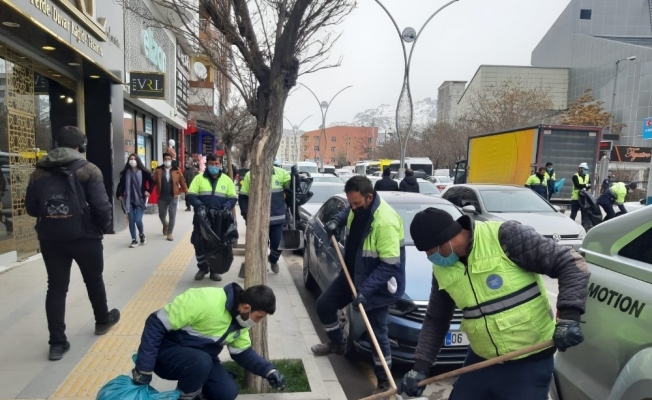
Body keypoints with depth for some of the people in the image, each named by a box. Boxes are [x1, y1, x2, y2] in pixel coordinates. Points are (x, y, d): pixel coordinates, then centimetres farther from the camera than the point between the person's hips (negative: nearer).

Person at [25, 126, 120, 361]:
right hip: (85, 236, -3)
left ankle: (57, 343, 7)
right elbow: (101, 205, -16)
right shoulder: (88, 170, -10)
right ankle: (103, 320, 36)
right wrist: (106, 226, 1)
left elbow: (31, 208, 8)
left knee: (56, 287, 7)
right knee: (94, 280, 17)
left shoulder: (39, 172, 5)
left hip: (50, 238, 4)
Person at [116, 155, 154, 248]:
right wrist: (119, 195, 9)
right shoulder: (125, 173, 1)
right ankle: (134, 240, 14)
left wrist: (149, 191, -2)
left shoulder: (143, 172, -5)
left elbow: (152, 182, 6)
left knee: (138, 220, -11)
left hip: (140, 199, -2)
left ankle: (142, 234, 19)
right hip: (129, 200, 2)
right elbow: (121, 184, 13)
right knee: (131, 221, 3)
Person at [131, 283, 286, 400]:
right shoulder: (205, 301, -34)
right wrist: (144, 369, -26)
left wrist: (268, 370, -6)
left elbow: (243, 353, 7)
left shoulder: (240, 319, -6)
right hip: (167, 352, -7)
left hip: (201, 357, 7)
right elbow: (156, 323, -29)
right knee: (201, 361, -36)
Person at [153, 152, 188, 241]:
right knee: (162, 215, 12)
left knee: (172, 215, -4)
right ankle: (165, 225, 44)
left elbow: (182, 181, -1)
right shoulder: (158, 170, 2)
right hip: (162, 197, 1)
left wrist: (187, 192, -5)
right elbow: (153, 181, -5)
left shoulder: (176, 170, 1)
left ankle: (169, 233, 9)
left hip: (173, 196, -1)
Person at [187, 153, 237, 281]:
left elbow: (233, 198, 6)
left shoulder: (226, 180, 6)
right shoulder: (199, 178, 3)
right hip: (201, 219, 0)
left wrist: (226, 206, -14)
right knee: (199, 243, 4)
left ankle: (214, 270, 20)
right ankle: (202, 268, 22)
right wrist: (199, 205, -21)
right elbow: (191, 195, -3)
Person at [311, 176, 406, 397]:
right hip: (353, 272, 8)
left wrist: (366, 289, -33)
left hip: (378, 283, -8)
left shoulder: (385, 221, -33)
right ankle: (337, 343, 40)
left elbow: (390, 265, -30)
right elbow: (347, 212, 21)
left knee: (377, 333, -1)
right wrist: (336, 222, 0)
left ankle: (384, 382, 19)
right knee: (324, 304, 13)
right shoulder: (358, 208, -8)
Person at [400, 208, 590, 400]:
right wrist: (420, 366, 2)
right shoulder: (442, 270, -1)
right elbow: (435, 320, 9)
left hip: (529, 362, -5)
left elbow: (571, 264, -17)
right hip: (481, 360, 6)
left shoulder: (505, 236, -20)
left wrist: (568, 317, -28)